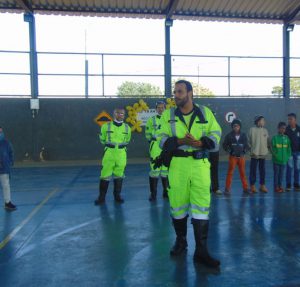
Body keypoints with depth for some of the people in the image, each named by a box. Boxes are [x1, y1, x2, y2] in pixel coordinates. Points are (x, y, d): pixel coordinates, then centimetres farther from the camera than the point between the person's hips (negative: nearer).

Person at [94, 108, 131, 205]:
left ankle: (117, 195, 23)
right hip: (109, 153, -2)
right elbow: (102, 139, 12)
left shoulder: (127, 128, 3)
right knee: (105, 175, -1)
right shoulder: (106, 126, -4)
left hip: (121, 154, 2)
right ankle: (102, 197, 9)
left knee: (119, 175, 10)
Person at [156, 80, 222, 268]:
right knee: (178, 205, 10)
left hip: (201, 164, 0)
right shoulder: (168, 115, 5)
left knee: (201, 206, -1)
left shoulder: (205, 112, 5)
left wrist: (199, 143, -17)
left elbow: (216, 134, 1)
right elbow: (162, 139, -4)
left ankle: (201, 251, 8)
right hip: (177, 165, 1)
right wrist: (182, 141, -20)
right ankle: (181, 241, 32)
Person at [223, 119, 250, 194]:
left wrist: (245, 151, 0)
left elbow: (246, 145, 14)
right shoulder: (229, 135, -3)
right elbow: (224, 145, 3)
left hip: (241, 157, 2)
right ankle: (227, 189, 5)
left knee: (243, 173, 8)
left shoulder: (243, 135, 4)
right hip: (232, 157, -2)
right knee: (230, 173, -1)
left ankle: (245, 188, 17)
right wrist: (229, 150, -8)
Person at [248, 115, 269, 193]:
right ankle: (252, 186, 12)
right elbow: (249, 140, -4)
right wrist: (251, 150, -10)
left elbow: (267, 141, 12)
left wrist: (268, 149, 2)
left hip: (263, 153, 4)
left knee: (263, 171, 9)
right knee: (253, 171, 2)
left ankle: (262, 185, 19)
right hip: (255, 154, -4)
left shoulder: (265, 130, 9)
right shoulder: (252, 129, -4)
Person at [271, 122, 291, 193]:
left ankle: (280, 186, 21)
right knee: (276, 173, 3)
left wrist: (288, 156, 0)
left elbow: (289, 148, 8)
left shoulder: (286, 138, 5)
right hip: (276, 160, -4)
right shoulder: (275, 137, -6)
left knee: (281, 173, 11)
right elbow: (272, 148, -7)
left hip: (284, 160, 4)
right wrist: (275, 155, -13)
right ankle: (276, 187, 11)